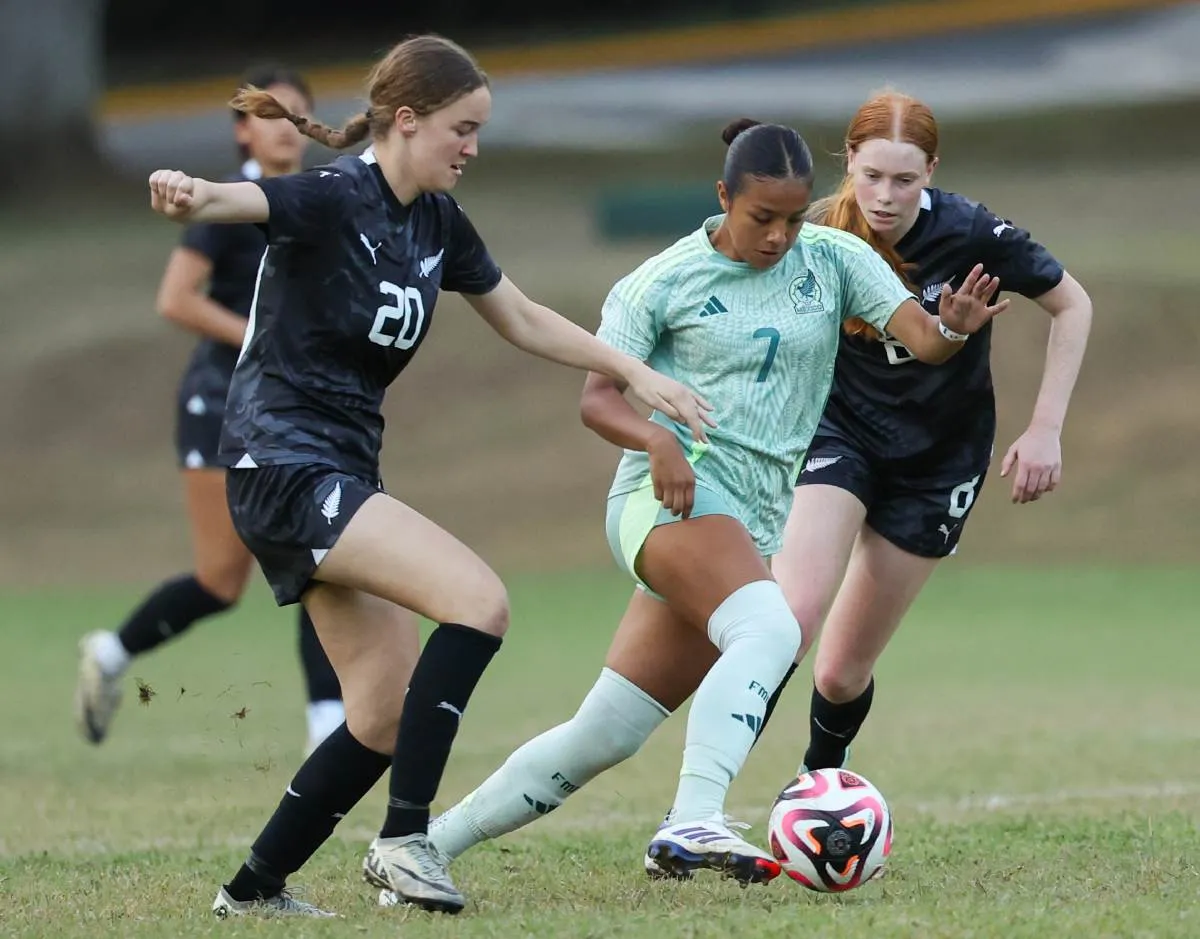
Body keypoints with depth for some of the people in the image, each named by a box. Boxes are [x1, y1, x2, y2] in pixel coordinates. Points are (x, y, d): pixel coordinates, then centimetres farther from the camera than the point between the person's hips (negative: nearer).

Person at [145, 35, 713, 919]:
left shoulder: (437, 221, 9)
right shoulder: (332, 197, -15)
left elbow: (524, 319, 21)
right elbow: (239, 200, -35)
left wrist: (637, 373, 14)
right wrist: (186, 195, -58)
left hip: (342, 474, 9)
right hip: (285, 467, -9)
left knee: (387, 713, 8)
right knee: (478, 599, -23)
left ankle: (255, 887, 19)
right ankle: (406, 837, -20)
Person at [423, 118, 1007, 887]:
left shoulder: (833, 260, 7)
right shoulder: (666, 280, -1)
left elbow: (920, 337, -4)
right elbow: (598, 397, -1)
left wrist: (952, 328, -28)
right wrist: (657, 438, -22)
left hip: (761, 520, 5)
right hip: (676, 494, -5)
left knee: (604, 737, 4)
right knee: (769, 629, -35)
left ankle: (427, 844, 15)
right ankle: (693, 823, -45)